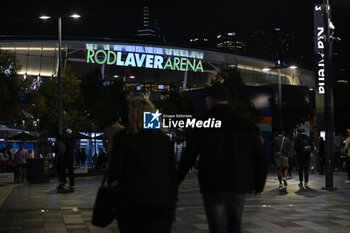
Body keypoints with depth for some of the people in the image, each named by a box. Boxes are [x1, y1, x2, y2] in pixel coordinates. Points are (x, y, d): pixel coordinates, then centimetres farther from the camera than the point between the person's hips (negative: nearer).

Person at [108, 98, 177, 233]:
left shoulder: (122, 138, -2)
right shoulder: (165, 140, 8)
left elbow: (115, 171, -4)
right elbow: (173, 174, 9)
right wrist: (172, 204, 15)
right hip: (163, 205, 2)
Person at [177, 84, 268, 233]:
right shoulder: (245, 125, 5)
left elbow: (188, 158, -9)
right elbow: (260, 158, 6)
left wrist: (174, 183, 1)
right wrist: (259, 184, 18)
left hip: (213, 188, -3)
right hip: (239, 187, 3)